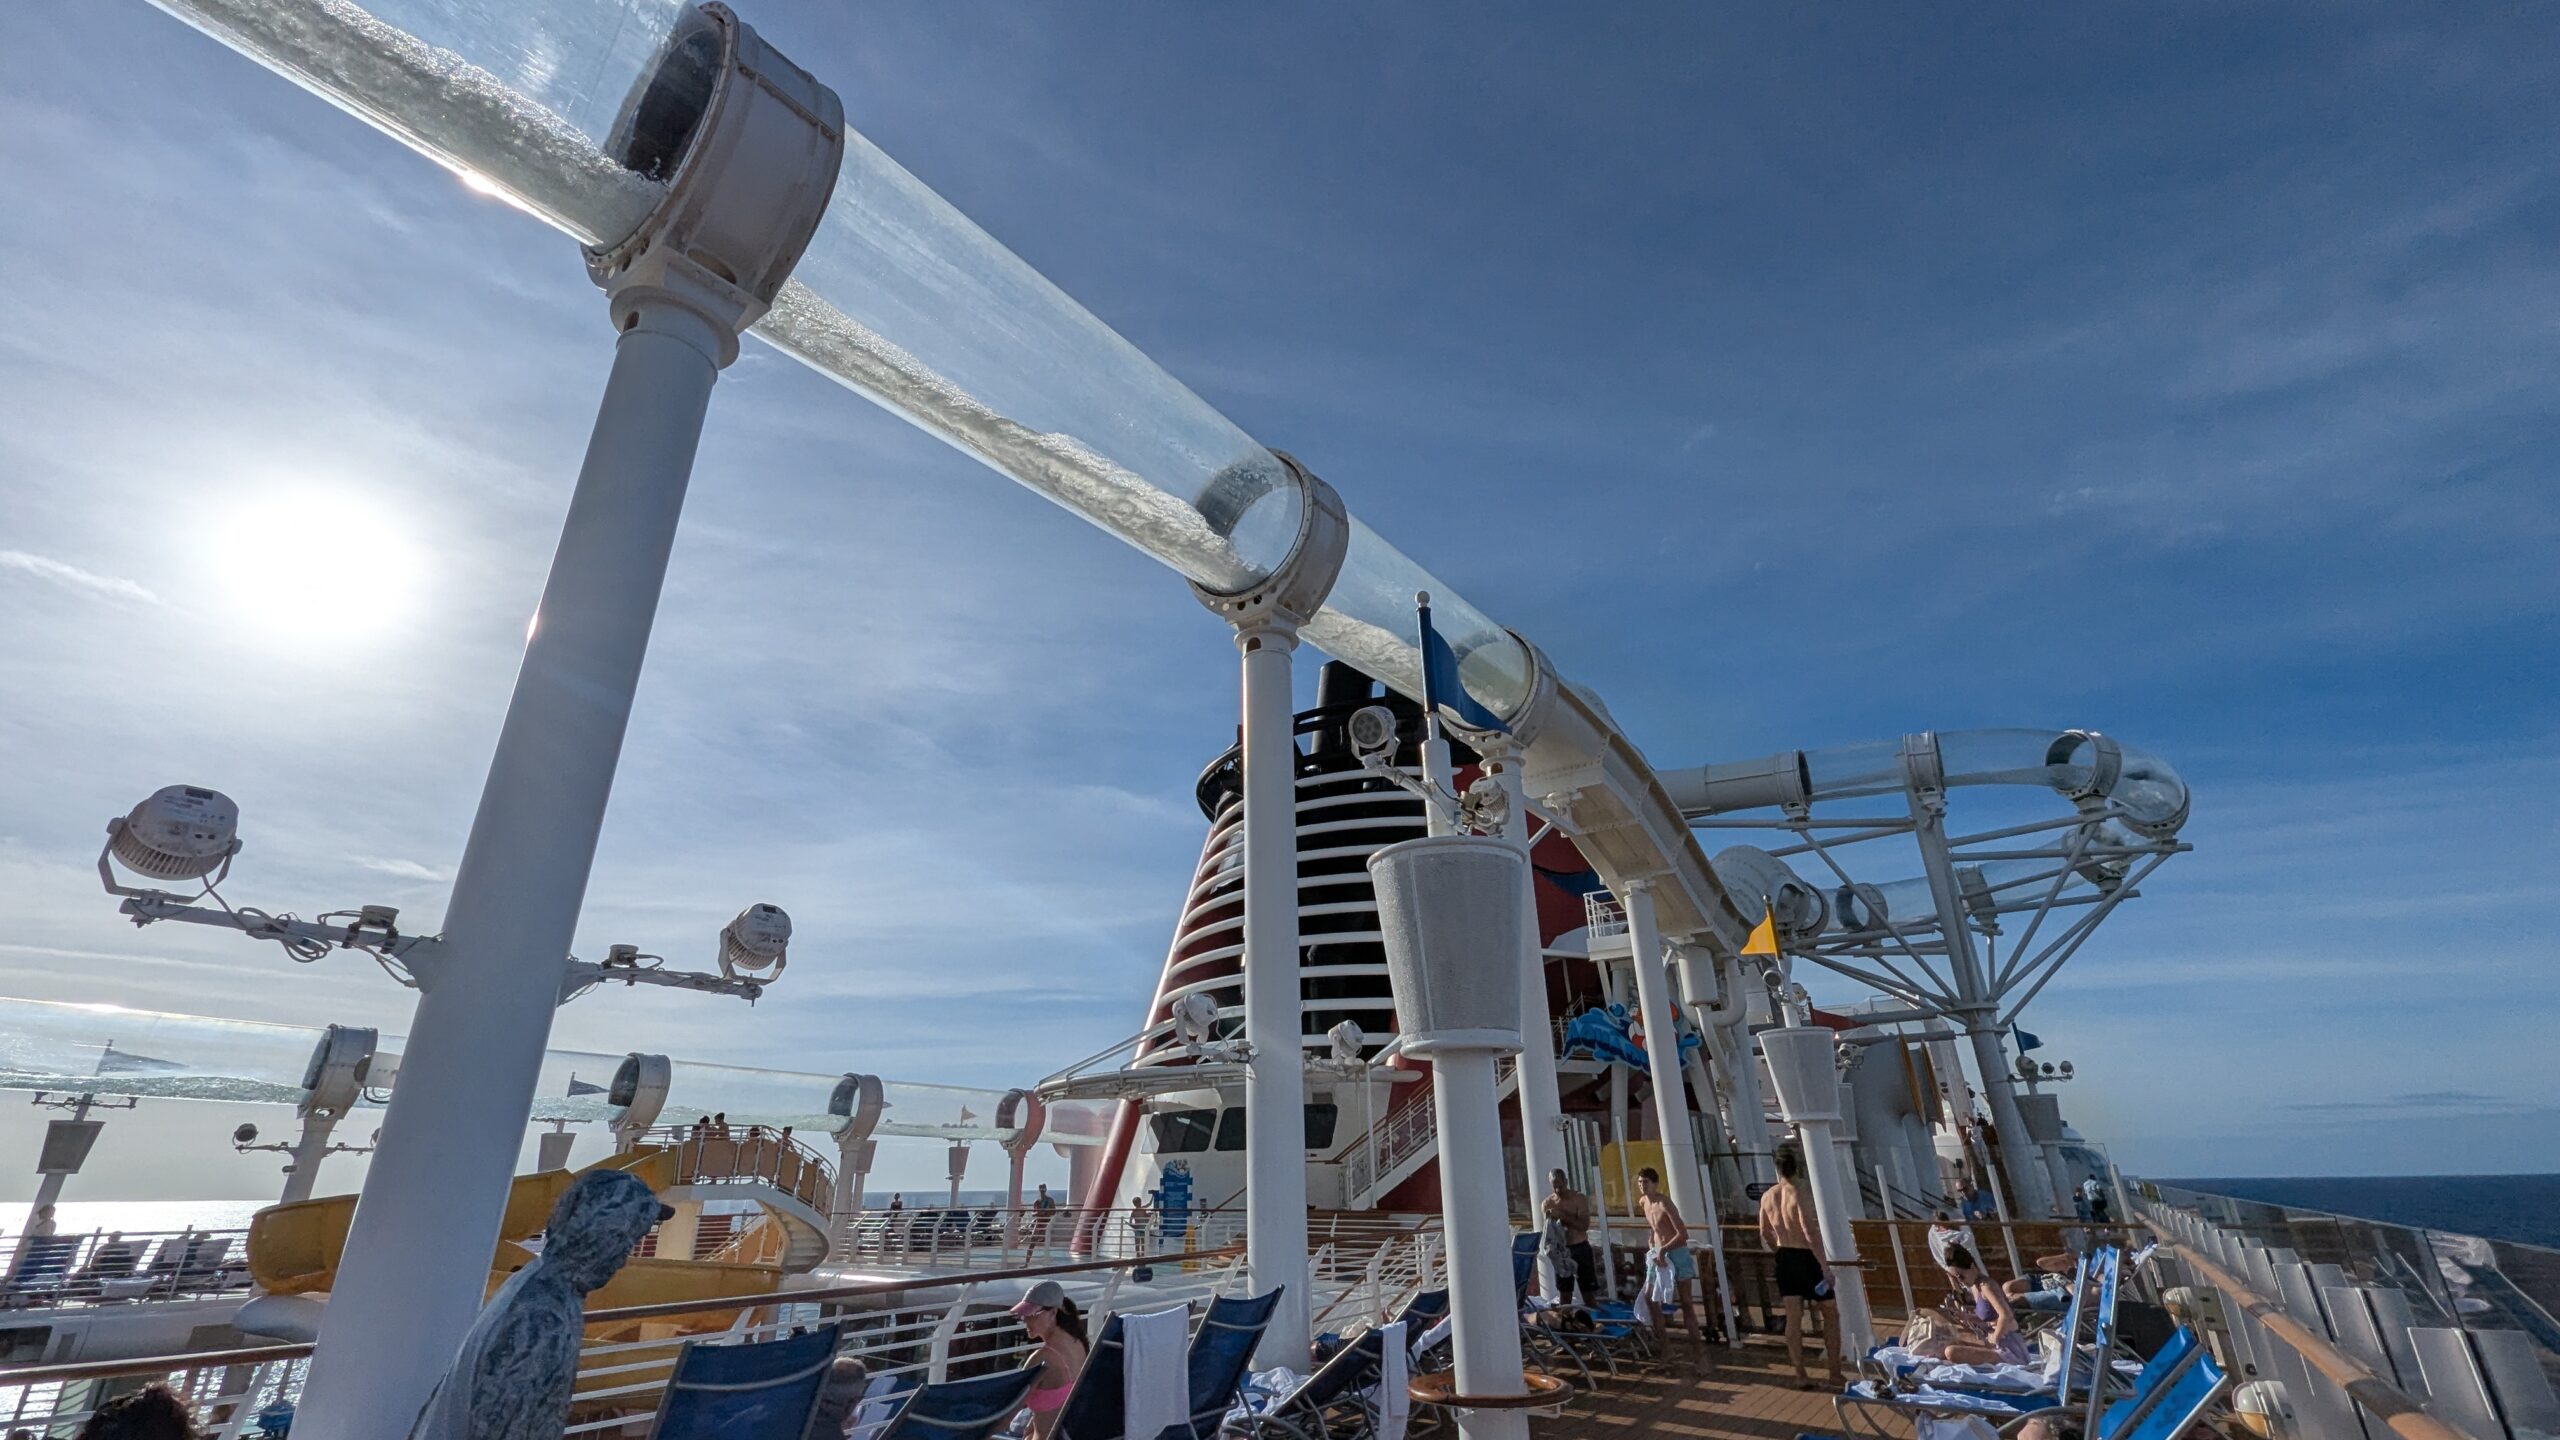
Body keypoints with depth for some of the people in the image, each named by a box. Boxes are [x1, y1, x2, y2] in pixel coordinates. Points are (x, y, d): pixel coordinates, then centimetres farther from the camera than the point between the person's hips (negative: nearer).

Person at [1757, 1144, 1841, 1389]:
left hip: (1785, 1259, 5)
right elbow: (1811, 1235, -24)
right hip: (1807, 1258, -5)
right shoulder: (1798, 1194, -20)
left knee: (1793, 1317, 9)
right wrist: (1825, 1266, -19)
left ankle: (1801, 1375, 14)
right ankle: (1835, 1375, 16)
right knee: (1831, 1315, 12)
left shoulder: (1767, 1197, 1)